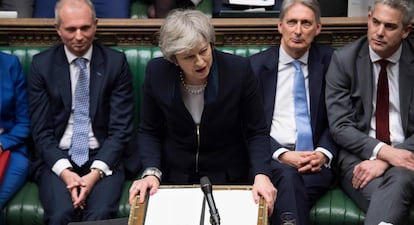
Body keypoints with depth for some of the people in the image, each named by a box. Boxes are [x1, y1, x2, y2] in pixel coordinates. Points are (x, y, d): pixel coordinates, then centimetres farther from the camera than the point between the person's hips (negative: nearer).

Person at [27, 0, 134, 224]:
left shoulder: (116, 62, -1)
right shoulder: (41, 64, 1)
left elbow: (121, 128, -4)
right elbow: (41, 130, -1)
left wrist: (96, 171, -17)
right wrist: (64, 171, -16)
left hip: (103, 157, 0)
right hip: (56, 158, 0)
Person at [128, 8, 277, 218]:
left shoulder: (239, 70, -16)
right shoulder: (157, 72, -12)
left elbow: (256, 133, -7)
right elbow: (149, 132, 1)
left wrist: (261, 174, -23)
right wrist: (151, 172, -16)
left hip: (228, 176, -1)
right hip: (173, 177, 1)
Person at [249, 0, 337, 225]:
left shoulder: (329, 61, 8)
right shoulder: (257, 65, 6)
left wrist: (324, 153, -9)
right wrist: (282, 155, -13)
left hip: (316, 160, 0)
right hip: (270, 157, 0)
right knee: (288, 176, -33)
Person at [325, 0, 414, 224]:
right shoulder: (344, 59, -1)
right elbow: (340, 126, -5)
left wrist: (385, 161, -18)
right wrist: (383, 151, -21)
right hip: (359, 155, -1)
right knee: (388, 200, -34)